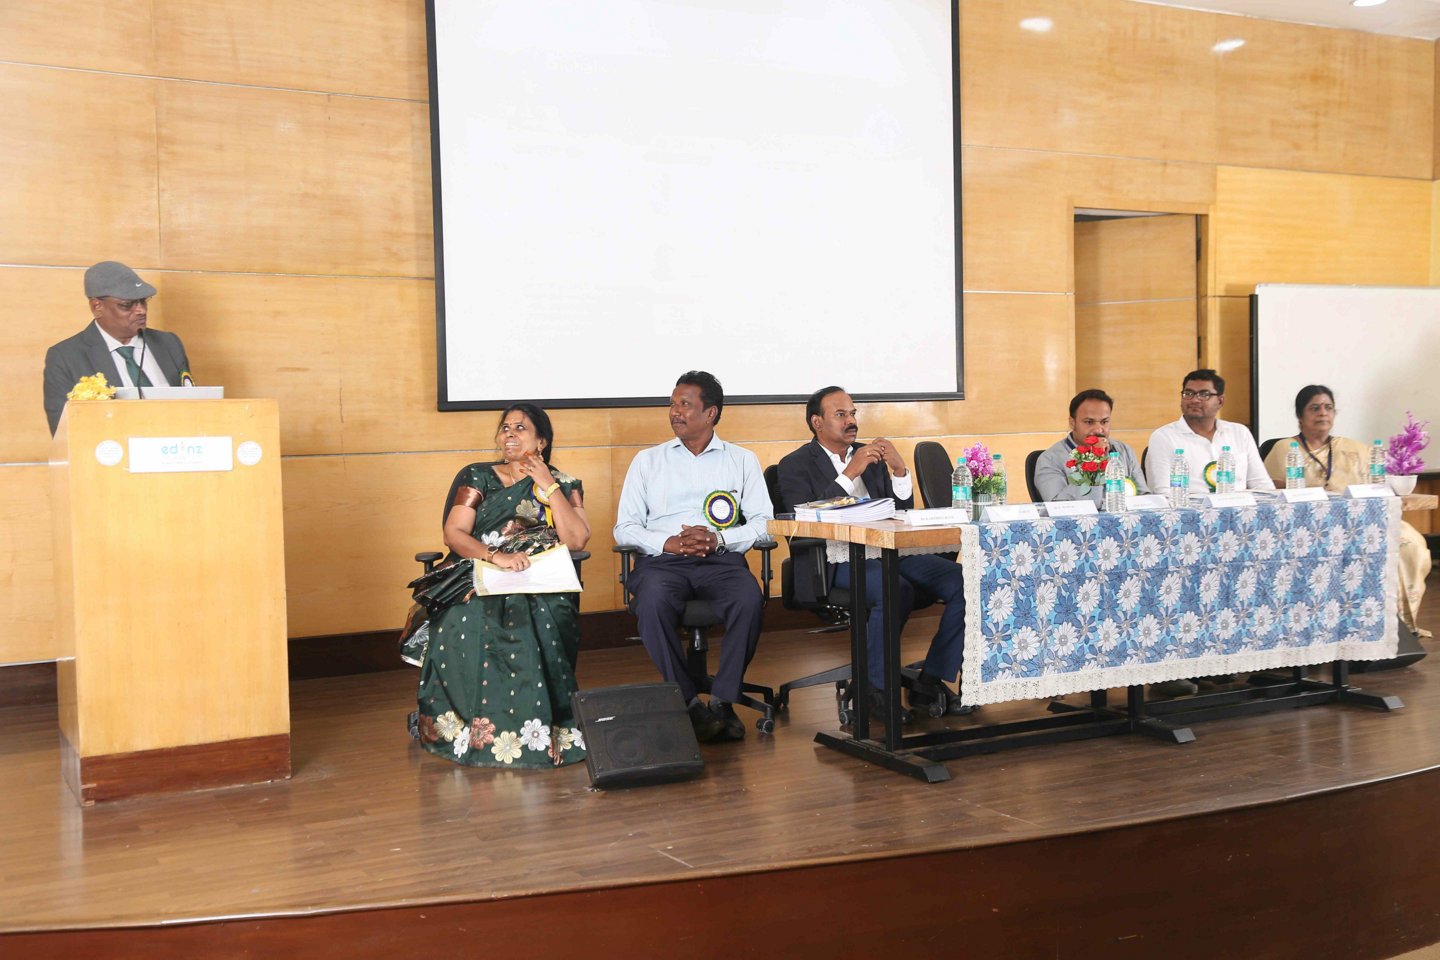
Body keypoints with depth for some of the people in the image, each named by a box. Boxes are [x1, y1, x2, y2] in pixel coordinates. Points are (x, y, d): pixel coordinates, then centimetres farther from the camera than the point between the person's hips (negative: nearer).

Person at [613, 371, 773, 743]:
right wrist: (667, 543, -9)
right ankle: (688, 704, -26)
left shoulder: (742, 460, 17)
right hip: (662, 559, 0)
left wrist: (719, 539, -12)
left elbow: (762, 522, 7)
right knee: (652, 602, -35)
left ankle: (722, 702, -24)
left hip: (721, 559, 0)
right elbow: (624, 528, 10)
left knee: (749, 599, -34)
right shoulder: (647, 461, 18)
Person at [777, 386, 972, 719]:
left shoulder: (871, 456, 20)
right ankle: (875, 689, -17)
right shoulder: (796, 465, 4)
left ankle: (930, 683, -9)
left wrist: (899, 470, -1)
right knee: (896, 591, -36)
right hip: (839, 563, -6)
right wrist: (850, 474, -16)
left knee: (964, 582, -17)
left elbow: (902, 513, 17)